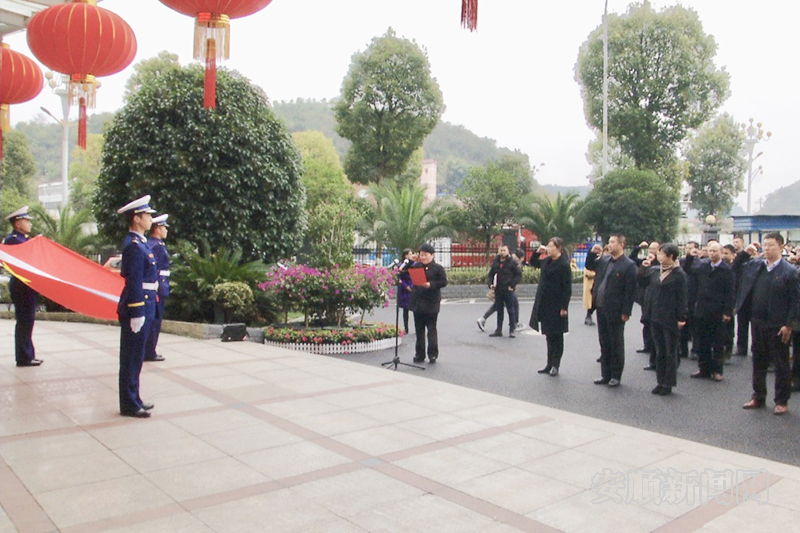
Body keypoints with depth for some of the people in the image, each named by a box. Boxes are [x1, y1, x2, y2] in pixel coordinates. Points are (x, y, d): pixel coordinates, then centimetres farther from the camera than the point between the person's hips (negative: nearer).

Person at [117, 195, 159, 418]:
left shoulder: (139, 243, 14)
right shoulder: (134, 246, -17)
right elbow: (134, 283, -20)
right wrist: (137, 314, -20)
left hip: (144, 307, 10)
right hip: (137, 307, -10)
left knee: (135, 358, 16)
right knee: (131, 358, 0)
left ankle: (134, 400, 27)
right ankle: (129, 405, 9)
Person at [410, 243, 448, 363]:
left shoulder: (437, 268, 0)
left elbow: (444, 282, -7)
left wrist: (431, 284, -17)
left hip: (431, 303, -4)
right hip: (418, 302, 4)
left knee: (431, 329, 0)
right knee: (419, 329, 8)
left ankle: (433, 354, 7)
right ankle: (419, 354, 14)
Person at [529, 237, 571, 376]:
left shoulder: (564, 264, -14)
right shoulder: (547, 261, 8)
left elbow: (567, 288, -15)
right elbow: (533, 262, 27)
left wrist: (564, 307, -17)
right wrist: (538, 252, 10)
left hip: (556, 306, -8)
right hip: (544, 304, 8)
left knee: (556, 336, 4)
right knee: (549, 336, 14)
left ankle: (555, 365, 15)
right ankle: (549, 364, 23)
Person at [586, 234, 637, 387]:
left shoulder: (629, 265, -11)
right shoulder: (604, 260, 9)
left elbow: (630, 291, -14)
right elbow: (590, 266, 26)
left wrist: (626, 312, -16)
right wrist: (592, 253, 7)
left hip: (615, 312, -7)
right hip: (601, 309, 7)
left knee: (616, 345, 6)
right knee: (604, 344, 14)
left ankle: (616, 376, 17)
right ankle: (605, 374, 24)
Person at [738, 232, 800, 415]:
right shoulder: (754, 265, 6)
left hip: (778, 325, -5)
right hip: (758, 322, 5)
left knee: (781, 364, 7)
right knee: (758, 361, 14)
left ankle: (782, 401, 18)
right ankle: (758, 397, 27)